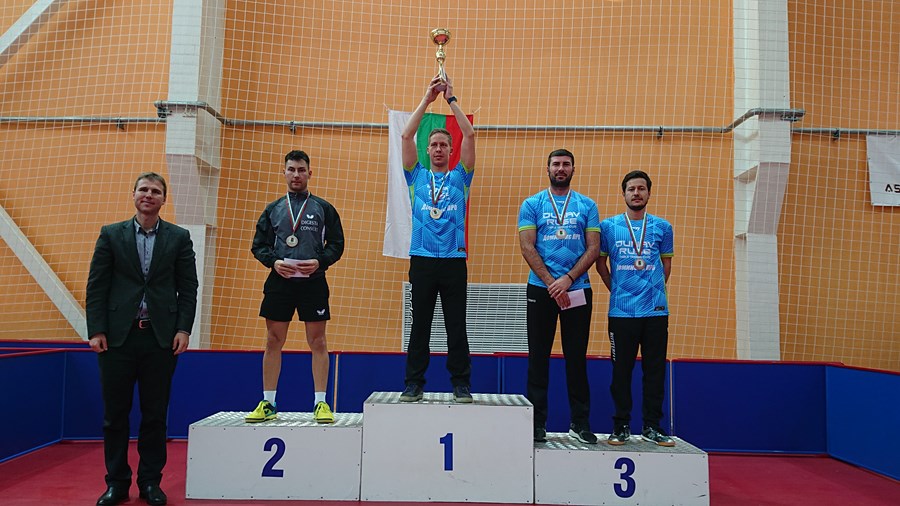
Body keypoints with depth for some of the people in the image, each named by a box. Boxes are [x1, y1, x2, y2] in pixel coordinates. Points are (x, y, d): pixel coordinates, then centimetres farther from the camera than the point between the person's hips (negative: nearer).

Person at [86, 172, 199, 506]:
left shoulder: (179, 238, 6)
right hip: (117, 337, 1)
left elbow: (188, 288, 4)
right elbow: (96, 287, 3)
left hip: (161, 337, 0)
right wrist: (96, 330, -5)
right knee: (115, 414, 7)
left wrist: (184, 329, -5)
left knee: (155, 415, 6)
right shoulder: (111, 234, 7)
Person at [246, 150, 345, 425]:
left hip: (313, 282, -2)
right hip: (279, 281, 2)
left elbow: (336, 244, 4)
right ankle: (268, 404, 15)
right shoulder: (272, 209, 12)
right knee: (273, 342, 5)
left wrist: (319, 262, -13)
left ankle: (320, 403, 8)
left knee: (318, 342, 0)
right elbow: (258, 245, 11)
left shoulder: (324, 208, 6)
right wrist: (274, 262, -8)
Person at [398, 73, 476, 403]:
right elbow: (406, 135, 2)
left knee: (456, 326, 4)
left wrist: (451, 99, 5)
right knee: (420, 325, 5)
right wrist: (427, 99, 4)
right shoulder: (417, 176, 12)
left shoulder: (460, 176, 11)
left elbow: (469, 135, 2)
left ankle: (461, 383, 12)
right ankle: (414, 382, 13)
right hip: (422, 259, 0)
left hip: (454, 260, 0)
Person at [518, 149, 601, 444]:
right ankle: (537, 423, 11)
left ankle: (580, 423, 16)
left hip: (578, 290, 1)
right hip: (540, 289, -1)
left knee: (577, 357, 6)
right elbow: (527, 247, -3)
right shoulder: (532, 204, 5)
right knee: (539, 356, 3)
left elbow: (593, 248, 1)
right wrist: (551, 283, -12)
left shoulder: (587, 206, 8)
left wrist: (568, 279, -13)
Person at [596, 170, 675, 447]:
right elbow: (600, 262, 12)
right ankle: (621, 426, 15)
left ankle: (652, 426, 16)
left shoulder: (662, 227, 8)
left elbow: (666, 262, 18)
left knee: (655, 369, 5)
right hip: (621, 311, -1)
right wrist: (616, 289, 6)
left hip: (656, 310, 1)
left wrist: (655, 288, 8)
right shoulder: (608, 226, 5)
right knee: (621, 370, 4)